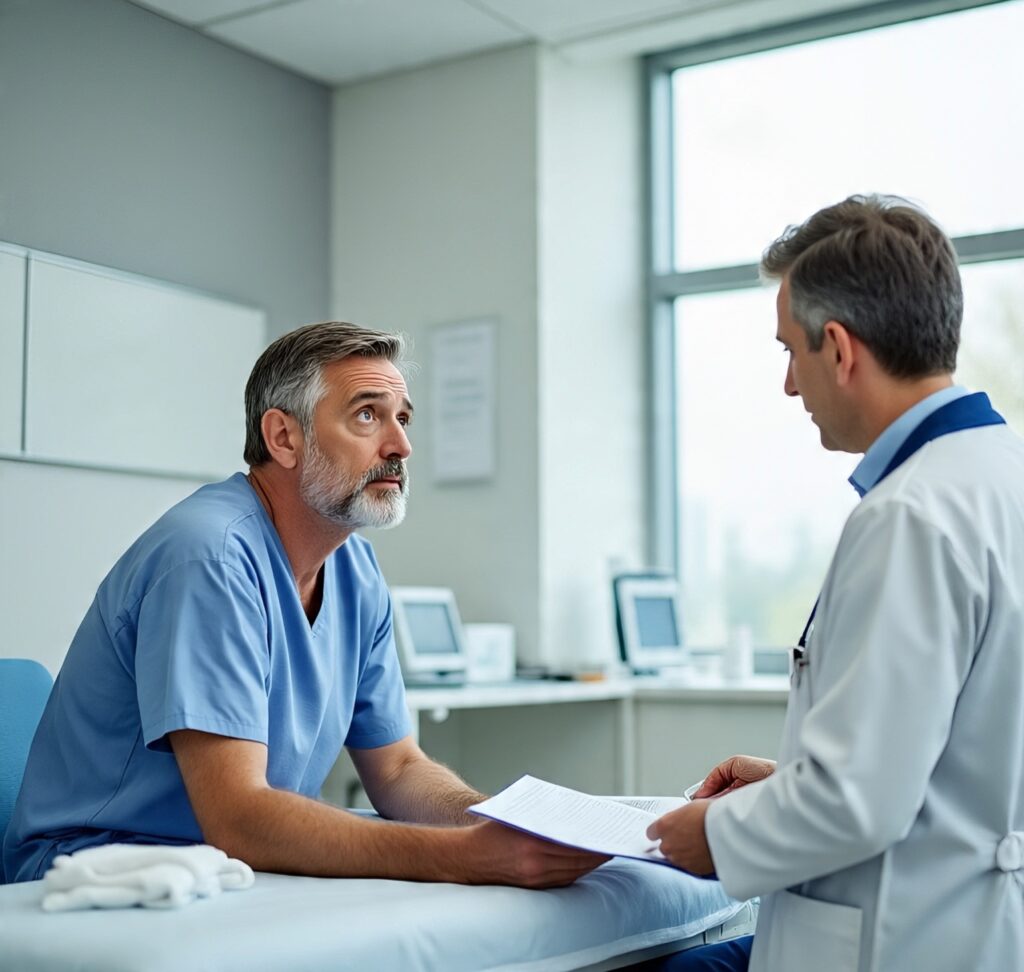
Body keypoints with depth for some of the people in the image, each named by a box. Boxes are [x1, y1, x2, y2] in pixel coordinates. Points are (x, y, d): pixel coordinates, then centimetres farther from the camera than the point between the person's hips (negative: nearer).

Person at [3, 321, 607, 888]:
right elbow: (236, 819, -29)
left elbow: (397, 769, 8)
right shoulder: (211, 557, -23)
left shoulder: (355, 570, 5)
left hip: (248, 868, 7)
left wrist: (503, 824, -12)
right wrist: (467, 856, -36)